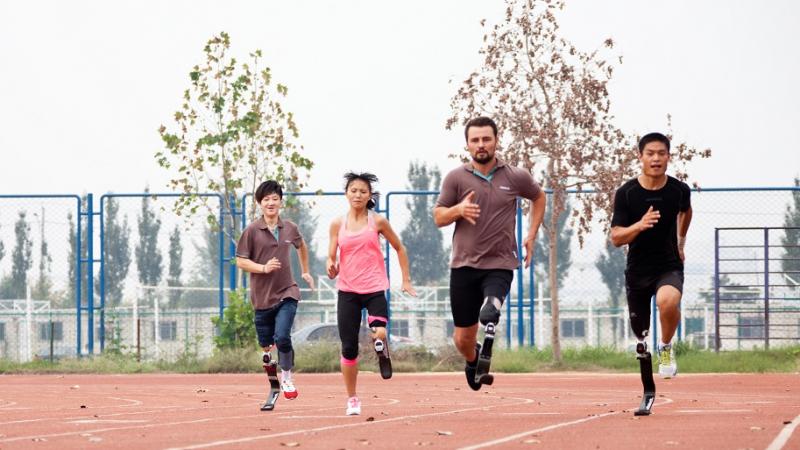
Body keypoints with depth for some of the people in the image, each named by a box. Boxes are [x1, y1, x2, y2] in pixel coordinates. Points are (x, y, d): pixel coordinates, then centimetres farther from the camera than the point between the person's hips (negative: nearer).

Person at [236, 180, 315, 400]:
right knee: (266, 345, 4)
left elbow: (301, 246, 26)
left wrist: (305, 272, 31)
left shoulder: (290, 229, 4)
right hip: (262, 296, 0)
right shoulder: (252, 231, -5)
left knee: (282, 336, -17)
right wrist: (264, 268, -18)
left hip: (286, 293, 0)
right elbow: (240, 261, -4)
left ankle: (287, 377, 5)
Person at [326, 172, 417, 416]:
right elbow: (331, 256, 8)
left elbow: (399, 248, 12)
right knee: (348, 348, 1)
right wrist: (331, 267, -16)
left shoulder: (378, 222, 1)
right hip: (347, 290, 2)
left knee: (380, 333, -26)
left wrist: (406, 280, 9)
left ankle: (382, 353, 11)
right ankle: (352, 400, 16)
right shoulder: (338, 224, 4)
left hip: (374, 288, -2)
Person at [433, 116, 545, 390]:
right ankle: (473, 360, 39)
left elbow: (538, 197, 22)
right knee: (463, 339, 10)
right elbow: (438, 217, 5)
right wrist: (459, 210, -16)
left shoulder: (516, 177, 2)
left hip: (500, 265, -1)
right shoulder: (456, 178, 1)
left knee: (490, 312, -37)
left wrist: (531, 236, 12)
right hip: (464, 265, 1)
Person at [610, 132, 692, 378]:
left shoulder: (679, 190, -6)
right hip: (637, 269, 1)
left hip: (669, 266, -1)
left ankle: (666, 347, -6)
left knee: (668, 301, -35)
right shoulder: (626, 193, -12)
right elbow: (616, 238, -14)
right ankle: (643, 341, 54)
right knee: (639, 328, 13)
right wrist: (640, 225, -31)